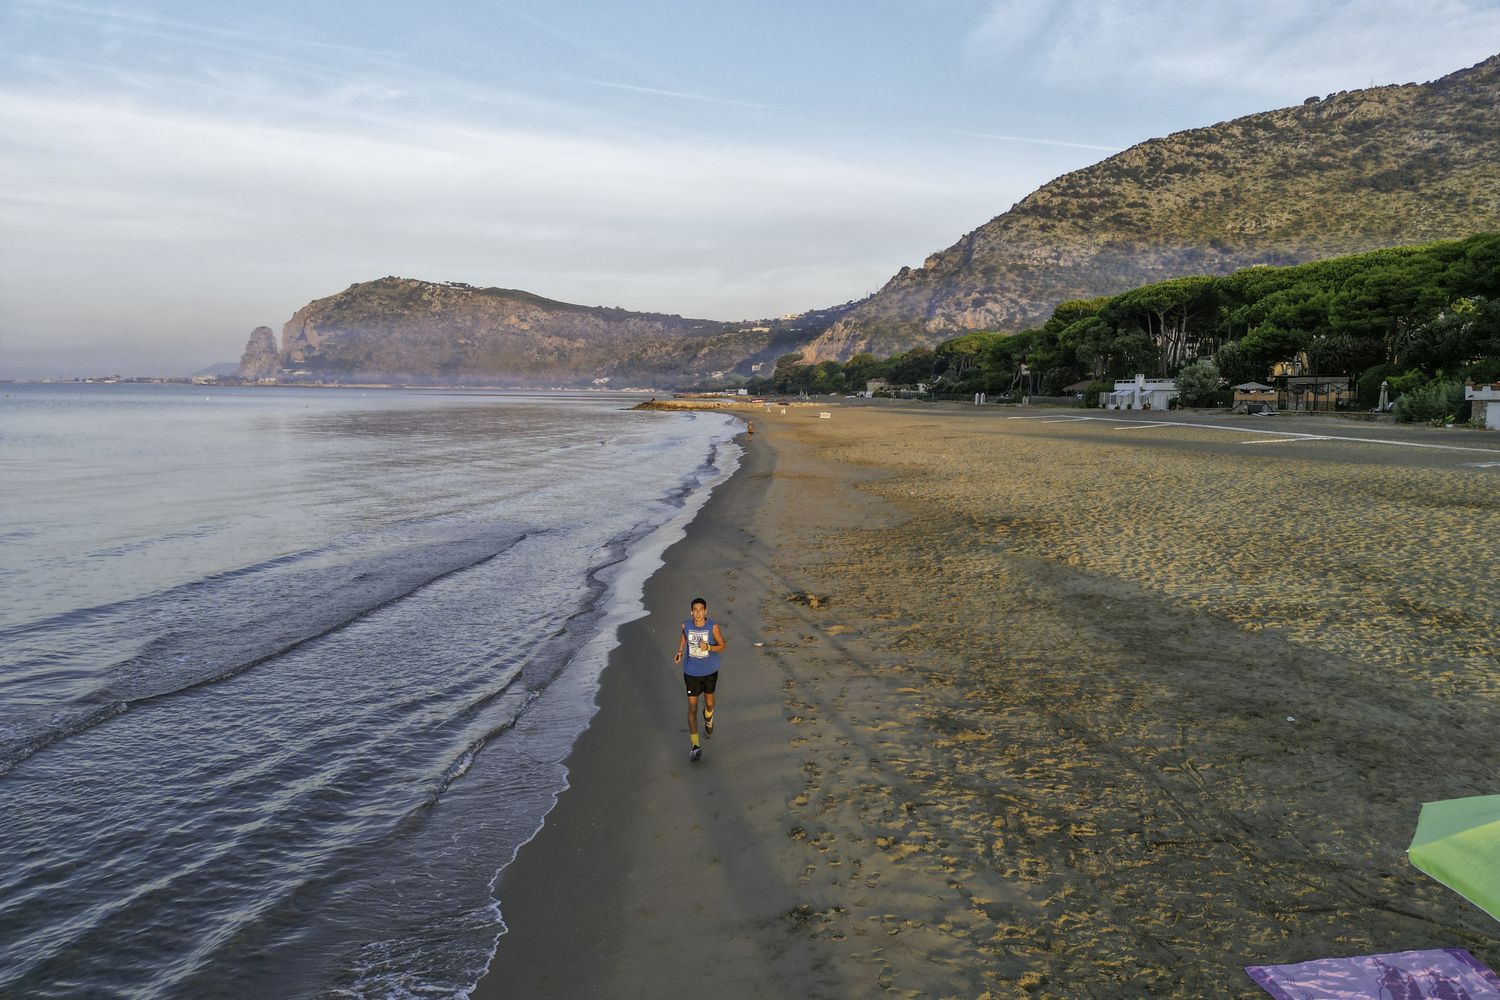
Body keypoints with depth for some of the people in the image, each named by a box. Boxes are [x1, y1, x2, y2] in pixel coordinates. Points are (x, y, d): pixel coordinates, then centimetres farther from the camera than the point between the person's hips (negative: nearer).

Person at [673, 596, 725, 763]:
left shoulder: (713, 626, -18)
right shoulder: (686, 625, -12)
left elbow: (722, 646, -9)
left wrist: (708, 647, -28)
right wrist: (680, 651, -3)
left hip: (710, 671, 0)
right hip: (691, 672, 0)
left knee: (709, 702, 20)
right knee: (692, 707, -4)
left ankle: (708, 717, 58)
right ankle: (695, 746, 1)